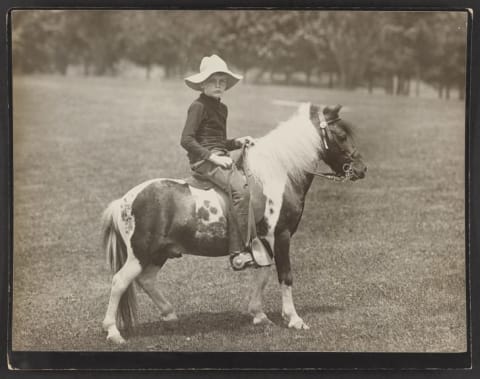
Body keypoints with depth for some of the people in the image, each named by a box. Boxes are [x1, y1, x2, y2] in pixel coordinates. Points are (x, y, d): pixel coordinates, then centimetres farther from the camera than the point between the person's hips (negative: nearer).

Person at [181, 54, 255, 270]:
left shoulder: (222, 108, 20)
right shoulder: (199, 106, -6)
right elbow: (186, 140, -14)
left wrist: (237, 142, 12)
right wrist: (213, 157, -19)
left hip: (219, 159, 9)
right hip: (203, 161, -9)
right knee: (240, 190, -26)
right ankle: (239, 252, -27)